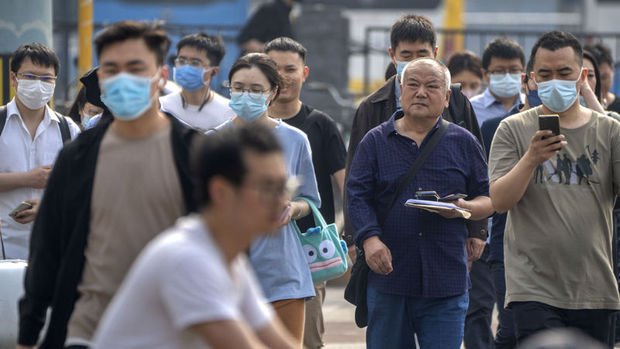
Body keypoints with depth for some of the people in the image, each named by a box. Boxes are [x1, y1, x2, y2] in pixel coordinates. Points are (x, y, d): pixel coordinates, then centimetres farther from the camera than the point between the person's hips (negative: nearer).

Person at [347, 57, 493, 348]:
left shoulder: (464, 143, 11)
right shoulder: (375, 142, 8)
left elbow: (489, 198, 12)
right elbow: (358, 197, 0)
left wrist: (465, 208, -11)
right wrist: (369, 238, -17)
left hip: (446, 282, 0)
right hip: (388, 277, 0)